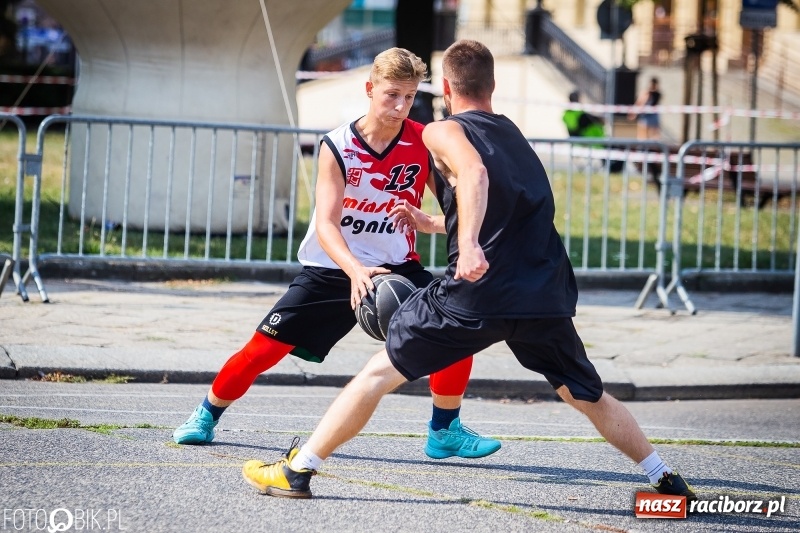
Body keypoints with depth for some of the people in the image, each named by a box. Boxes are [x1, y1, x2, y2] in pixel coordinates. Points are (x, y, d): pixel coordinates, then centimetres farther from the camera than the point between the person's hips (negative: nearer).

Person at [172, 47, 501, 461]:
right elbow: (326, 224, -23)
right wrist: (355, 271, -40)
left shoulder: (424, 143, -9)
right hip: (332, 268, -2)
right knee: (265, 347, -5)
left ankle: (445, 431, 3)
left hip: (396, 267, 2)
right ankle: (207, 415, 20)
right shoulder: (338, 147, -15)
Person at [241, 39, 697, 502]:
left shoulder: (444, 133, 5)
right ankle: (668, 482, 23)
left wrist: (469, 245, -33)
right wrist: (432, 224, 47)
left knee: (380, 372, 5)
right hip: (546, 293, 5)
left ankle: (296, 471, 4)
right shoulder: (514, 135, 26)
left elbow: (474, 173, -19)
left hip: (480, 290, -5)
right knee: (589, 397, 23)